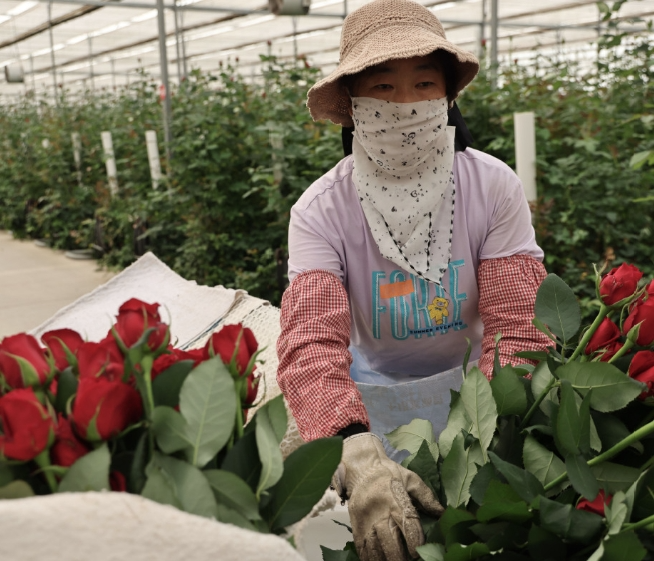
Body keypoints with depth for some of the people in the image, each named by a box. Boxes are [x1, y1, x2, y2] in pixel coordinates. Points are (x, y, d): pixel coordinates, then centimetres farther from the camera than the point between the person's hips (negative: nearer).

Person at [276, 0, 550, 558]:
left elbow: (516, 328, -20)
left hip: (468, 380, 0)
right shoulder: (320, 212, -18)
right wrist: (358, 451, -49)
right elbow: (312, 343, -29)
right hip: (372, 387, 0)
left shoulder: (495, 187, -15)